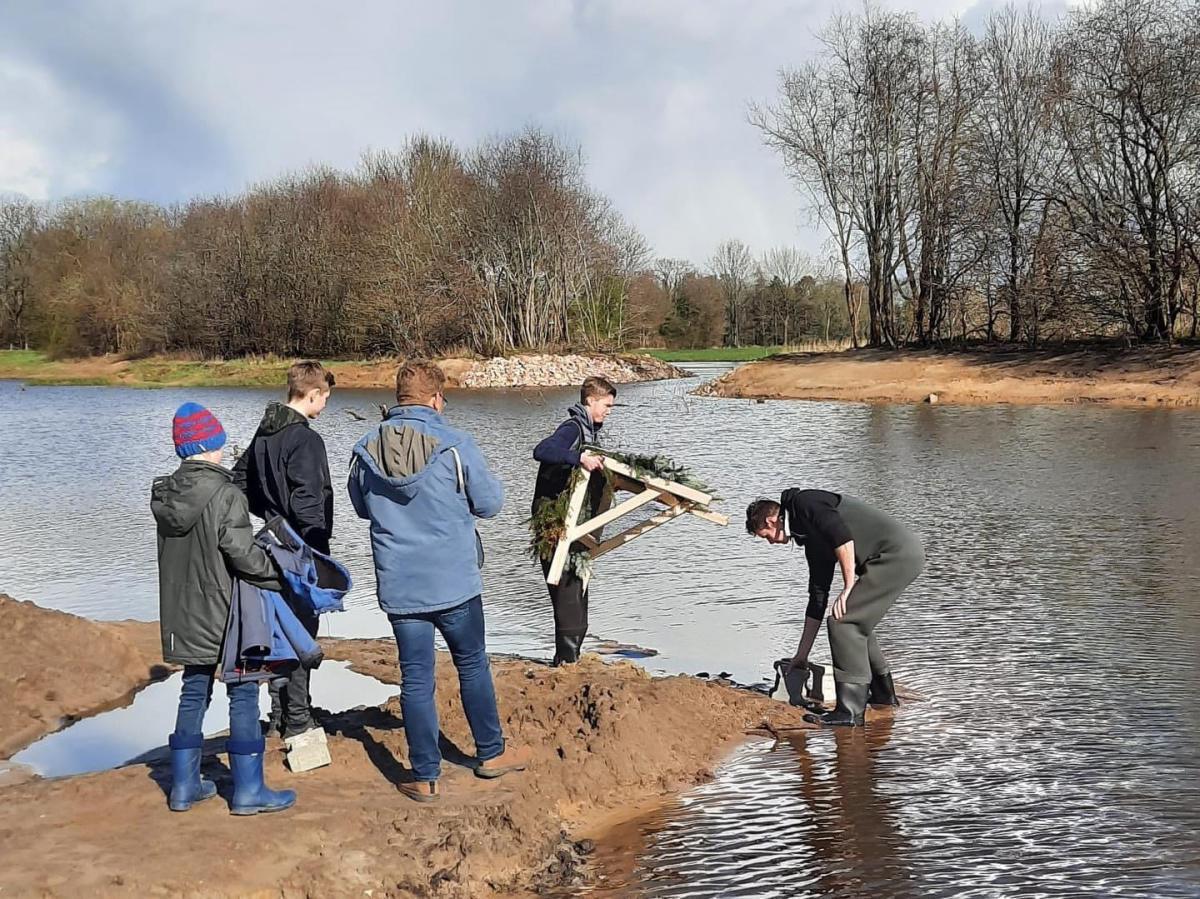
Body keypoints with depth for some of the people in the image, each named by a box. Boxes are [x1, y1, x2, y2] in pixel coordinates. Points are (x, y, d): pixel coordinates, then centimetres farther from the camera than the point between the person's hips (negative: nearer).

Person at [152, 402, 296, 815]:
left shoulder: (164, 494, 3)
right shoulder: (224, 495, -19)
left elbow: (178, 550, 7)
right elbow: (242, 553, -20)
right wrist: (280, 572, -5)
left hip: (184, 614, 7)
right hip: (223, 614, -7)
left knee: (193, 692, 17)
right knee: (243, 694, 3)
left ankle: (184, 785, 23)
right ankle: (248, 790, 8)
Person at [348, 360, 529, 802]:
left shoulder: (365, 449, -2)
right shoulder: (455, 444, -12)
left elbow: (362, 506, 14)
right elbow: (490, 502, -5)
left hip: (398, 586, 2)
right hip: (454, 581, -2)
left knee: (415, 678, 8)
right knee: (472, 665, 17)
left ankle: (425, 777, 14)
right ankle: (491, 753, 30)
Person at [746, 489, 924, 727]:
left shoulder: (804, 503, -4)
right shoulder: (813, 540, 23)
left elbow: (843, 535, -21)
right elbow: (817, 597, 25)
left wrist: (848, 589, -17)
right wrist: (802, 654, 28)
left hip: (898, 554, -10)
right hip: (906, 555, 10)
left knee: (843, 621, -10)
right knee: (857, 623, 21)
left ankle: (850, 710, -10)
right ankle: (883, 694, 35)